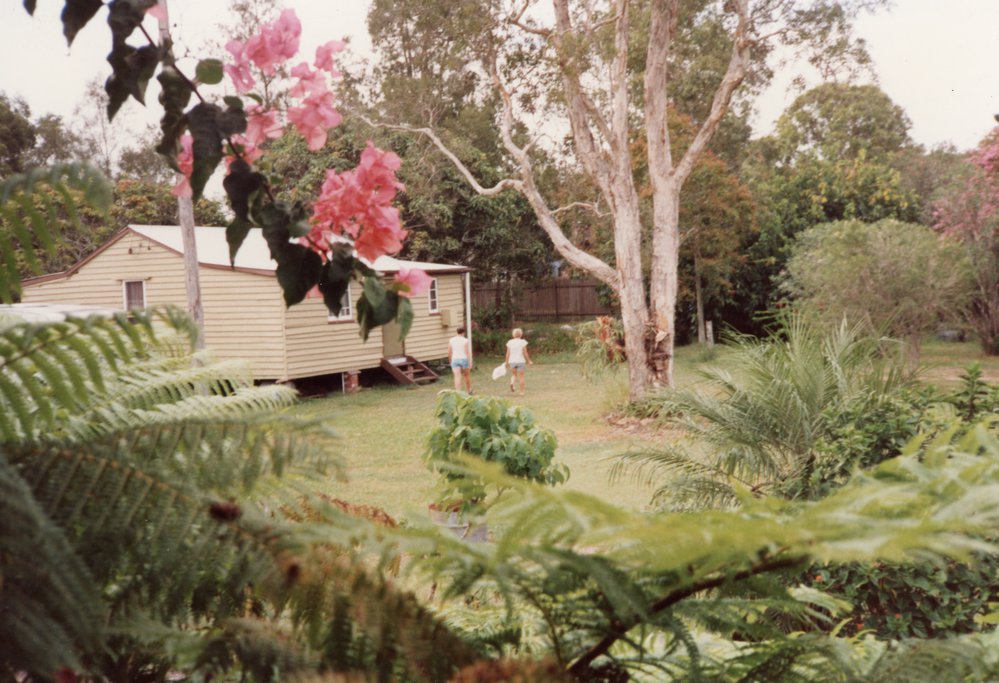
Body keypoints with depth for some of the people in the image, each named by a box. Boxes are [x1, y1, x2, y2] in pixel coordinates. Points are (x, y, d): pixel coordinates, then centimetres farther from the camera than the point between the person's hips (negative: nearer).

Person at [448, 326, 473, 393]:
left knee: (457, 377, -5)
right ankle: (469, 391, 34)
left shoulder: (451, 340, 2)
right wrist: (470, 363, -10)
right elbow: (467, 352, -12)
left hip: (455, 360, 1)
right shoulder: (465, 340, -8)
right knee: (467, 375, 19)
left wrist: (450, 361, 19)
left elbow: (449, 352, 3)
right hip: (464, 360, -1)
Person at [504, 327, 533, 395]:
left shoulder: (510, 342, 0)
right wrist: (529, 361, 5)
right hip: (520, 361, -2)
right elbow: (525, 353, -6)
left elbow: (508, 353, 1)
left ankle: (512, 383, -13)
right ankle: (522, 392, 10)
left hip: (512, 361, 2)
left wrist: (507, 362, 9)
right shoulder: (523, 342, -6)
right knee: (521, 377, 8)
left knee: (513, 375, 18)